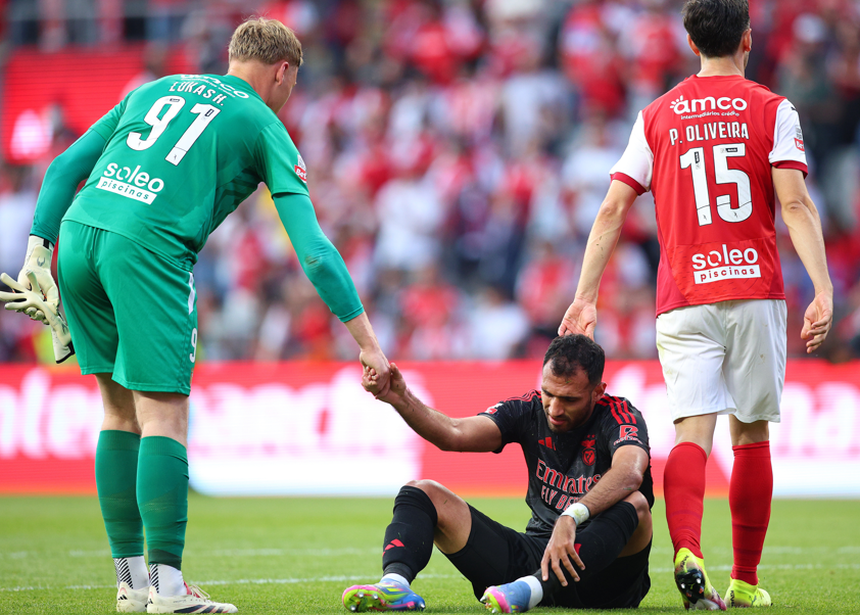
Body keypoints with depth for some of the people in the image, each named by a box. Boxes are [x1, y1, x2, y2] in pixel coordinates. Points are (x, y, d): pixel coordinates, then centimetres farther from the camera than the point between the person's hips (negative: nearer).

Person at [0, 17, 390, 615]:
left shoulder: (157, 89, 27)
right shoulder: (263, 127, 11)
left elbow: (65, 166, 21)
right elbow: (313, 247, 4)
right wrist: (367, 340, 4)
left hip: (78, 234, 6)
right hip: (148, 250, -6)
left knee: (121, 408, 14)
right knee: (163, 414, -4)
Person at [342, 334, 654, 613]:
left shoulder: (618, 417, -12)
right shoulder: (530, 409, 3)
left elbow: (630, 472, -35)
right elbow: (455, 434, -10)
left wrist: (570, 519, -50)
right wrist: (400, 399, -27)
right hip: (533, 553, 5)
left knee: (634, 503, -37)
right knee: (421, 493, -4)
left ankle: (533, 587, -52)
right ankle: (396, 584, -35)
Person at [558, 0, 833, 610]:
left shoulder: (657, 116, 11)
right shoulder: (771, 110, 4)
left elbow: (613, 210, 5)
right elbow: (796, 204, -8)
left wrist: (585, 299, 7)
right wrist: (823, 291, -13)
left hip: (683, 298, 1)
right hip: (755, 287, -1)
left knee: (692, 432, -9)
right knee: (751, 435, 10)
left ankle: (687, 551, -34)